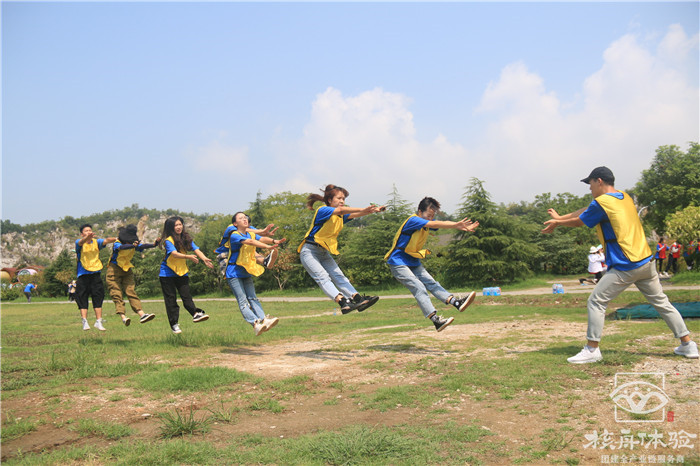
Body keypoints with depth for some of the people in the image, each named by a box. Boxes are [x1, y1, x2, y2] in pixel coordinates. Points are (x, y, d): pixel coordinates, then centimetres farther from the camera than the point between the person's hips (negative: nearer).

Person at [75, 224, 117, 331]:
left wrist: (116, 239, -34)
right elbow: (81, 242, -24)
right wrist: (87, 237, -48)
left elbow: (106, 240, -12)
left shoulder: (96, 242, 7)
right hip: (83, 275, -2)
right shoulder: (79, 243, 0)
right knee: (82, 299, -2)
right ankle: (85, 322, 1)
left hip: (96, 274, 2)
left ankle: (98, 322, 5)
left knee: (98, 298, 0)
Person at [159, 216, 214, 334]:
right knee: (171, 299, 2)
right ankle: (174, 323, 7)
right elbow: (174, 254, -29)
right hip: (167, 273, -3)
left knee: (186, 295, -9)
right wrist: (188, 257, -45)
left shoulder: (186, 239, 3)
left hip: (182, 271, 3)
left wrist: (204, 258, -28)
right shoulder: (168, 241, -13)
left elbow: (196, 249, -9)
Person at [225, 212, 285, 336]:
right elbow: (249, 242, -29)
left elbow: (262, 239, -10)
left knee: (252, 298, -5)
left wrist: (274, 241, -33)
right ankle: (255, 323, -25)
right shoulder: (234, 236, -13)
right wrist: (268, 247, -42)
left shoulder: (251, 234, 9)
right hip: (234, 273, -7)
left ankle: (263, 320, -18)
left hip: (246, 273, 7)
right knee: (242, 301, -13)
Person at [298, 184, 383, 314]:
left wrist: (373, 210, -27)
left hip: (324, 253, 8)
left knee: (339, 277, -3)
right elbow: (340, 210, -33)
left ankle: (358, 299, -12)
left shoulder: (341, 216, 8)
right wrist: (363, 209, -43)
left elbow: (353, 215, -9)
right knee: (323, 278, -21)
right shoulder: (323, 210, -15)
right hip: (309, 251, -8)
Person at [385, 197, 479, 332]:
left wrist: (462, 227, -24)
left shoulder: (428, 222, 7)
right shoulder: (413, 220, -18)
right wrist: (456, 224, -39)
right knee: (419, 288, -19)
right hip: (398, 263, -8)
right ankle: (435, 320, -28)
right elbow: (434, 224, -32)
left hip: (413, 262, 8)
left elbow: (445, 224, -7)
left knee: (431, 283, -5)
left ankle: (457, 302, -15)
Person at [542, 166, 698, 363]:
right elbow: (586, 211, 21)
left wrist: (558, 222, 22)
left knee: (596, 301, 0)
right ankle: (687, 345, 19)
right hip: (647, 262, 8)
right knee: (661, 302, 16)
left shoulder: (601, 202, -11)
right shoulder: (625, 197, 15)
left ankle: (592, 350, 1)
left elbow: (578, 221, 4)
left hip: (625, 267, -8)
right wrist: (559, 218, 25)